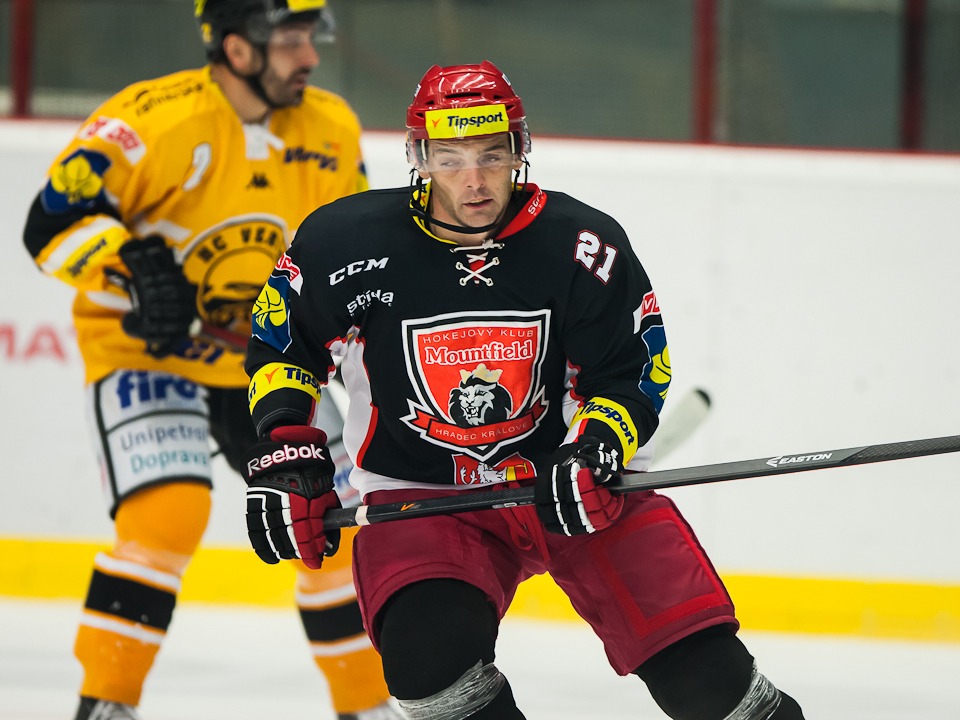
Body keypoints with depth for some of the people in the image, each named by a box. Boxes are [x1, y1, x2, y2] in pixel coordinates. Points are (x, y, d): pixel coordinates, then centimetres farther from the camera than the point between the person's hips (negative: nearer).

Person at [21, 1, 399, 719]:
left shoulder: (333, 130, 0)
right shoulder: (156, 119, -22)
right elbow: (53, 221, -24)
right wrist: (132, 264, -37)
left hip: (266, 358, 6)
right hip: (146, 354, -6)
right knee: (168, 512, -26)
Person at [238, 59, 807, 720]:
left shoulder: (584, 246, -10)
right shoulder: (347, 244, -11)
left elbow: (632, 373, -1)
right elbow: (281, 345, 7)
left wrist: (596, 449, -20)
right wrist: (285, 445, -5)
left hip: (566, 475, 1)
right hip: (420, 496, 0)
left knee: (700, 666, -11)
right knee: (429, 657, -29)